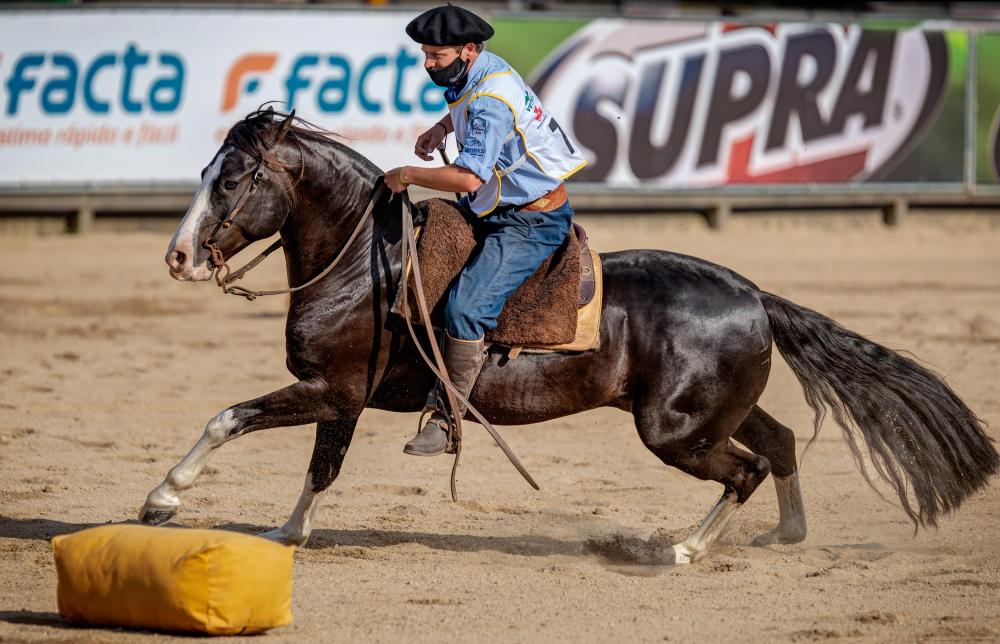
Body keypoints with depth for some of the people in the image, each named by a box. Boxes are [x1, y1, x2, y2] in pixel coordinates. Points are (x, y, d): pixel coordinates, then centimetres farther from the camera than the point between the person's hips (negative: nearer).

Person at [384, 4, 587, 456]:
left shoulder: (490, 101, -26)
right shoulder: (478, 72, 4)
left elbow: (468, 179, -34)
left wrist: (407, 175, -21)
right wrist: (442, 126, 11)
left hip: (533, 223, -11)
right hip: (492, 210, 11)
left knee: (465, 309, -23)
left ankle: (447, 420, -17)